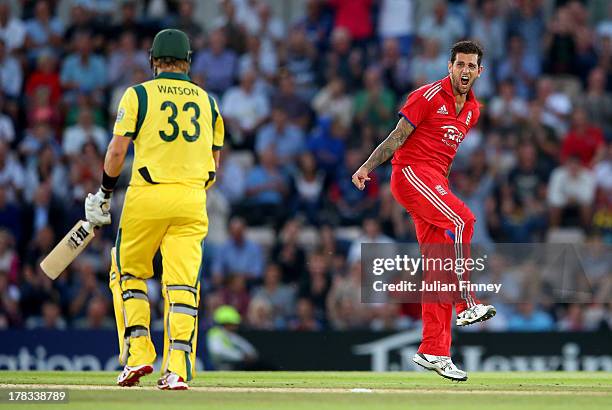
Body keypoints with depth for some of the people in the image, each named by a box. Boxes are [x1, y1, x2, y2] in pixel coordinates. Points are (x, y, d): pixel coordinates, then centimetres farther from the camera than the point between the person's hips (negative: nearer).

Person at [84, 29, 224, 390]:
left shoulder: (139, 95, 2)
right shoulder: (207, 101, 13)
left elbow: (118, 149, -4)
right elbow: (214, 163, 15)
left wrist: (104, 193, 7)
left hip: (147, 197, -2)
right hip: (193, 198, 2)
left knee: (129, 273, 14)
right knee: (183, 285, -1)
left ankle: (138, 352, 2)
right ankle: (178, 370, -9)